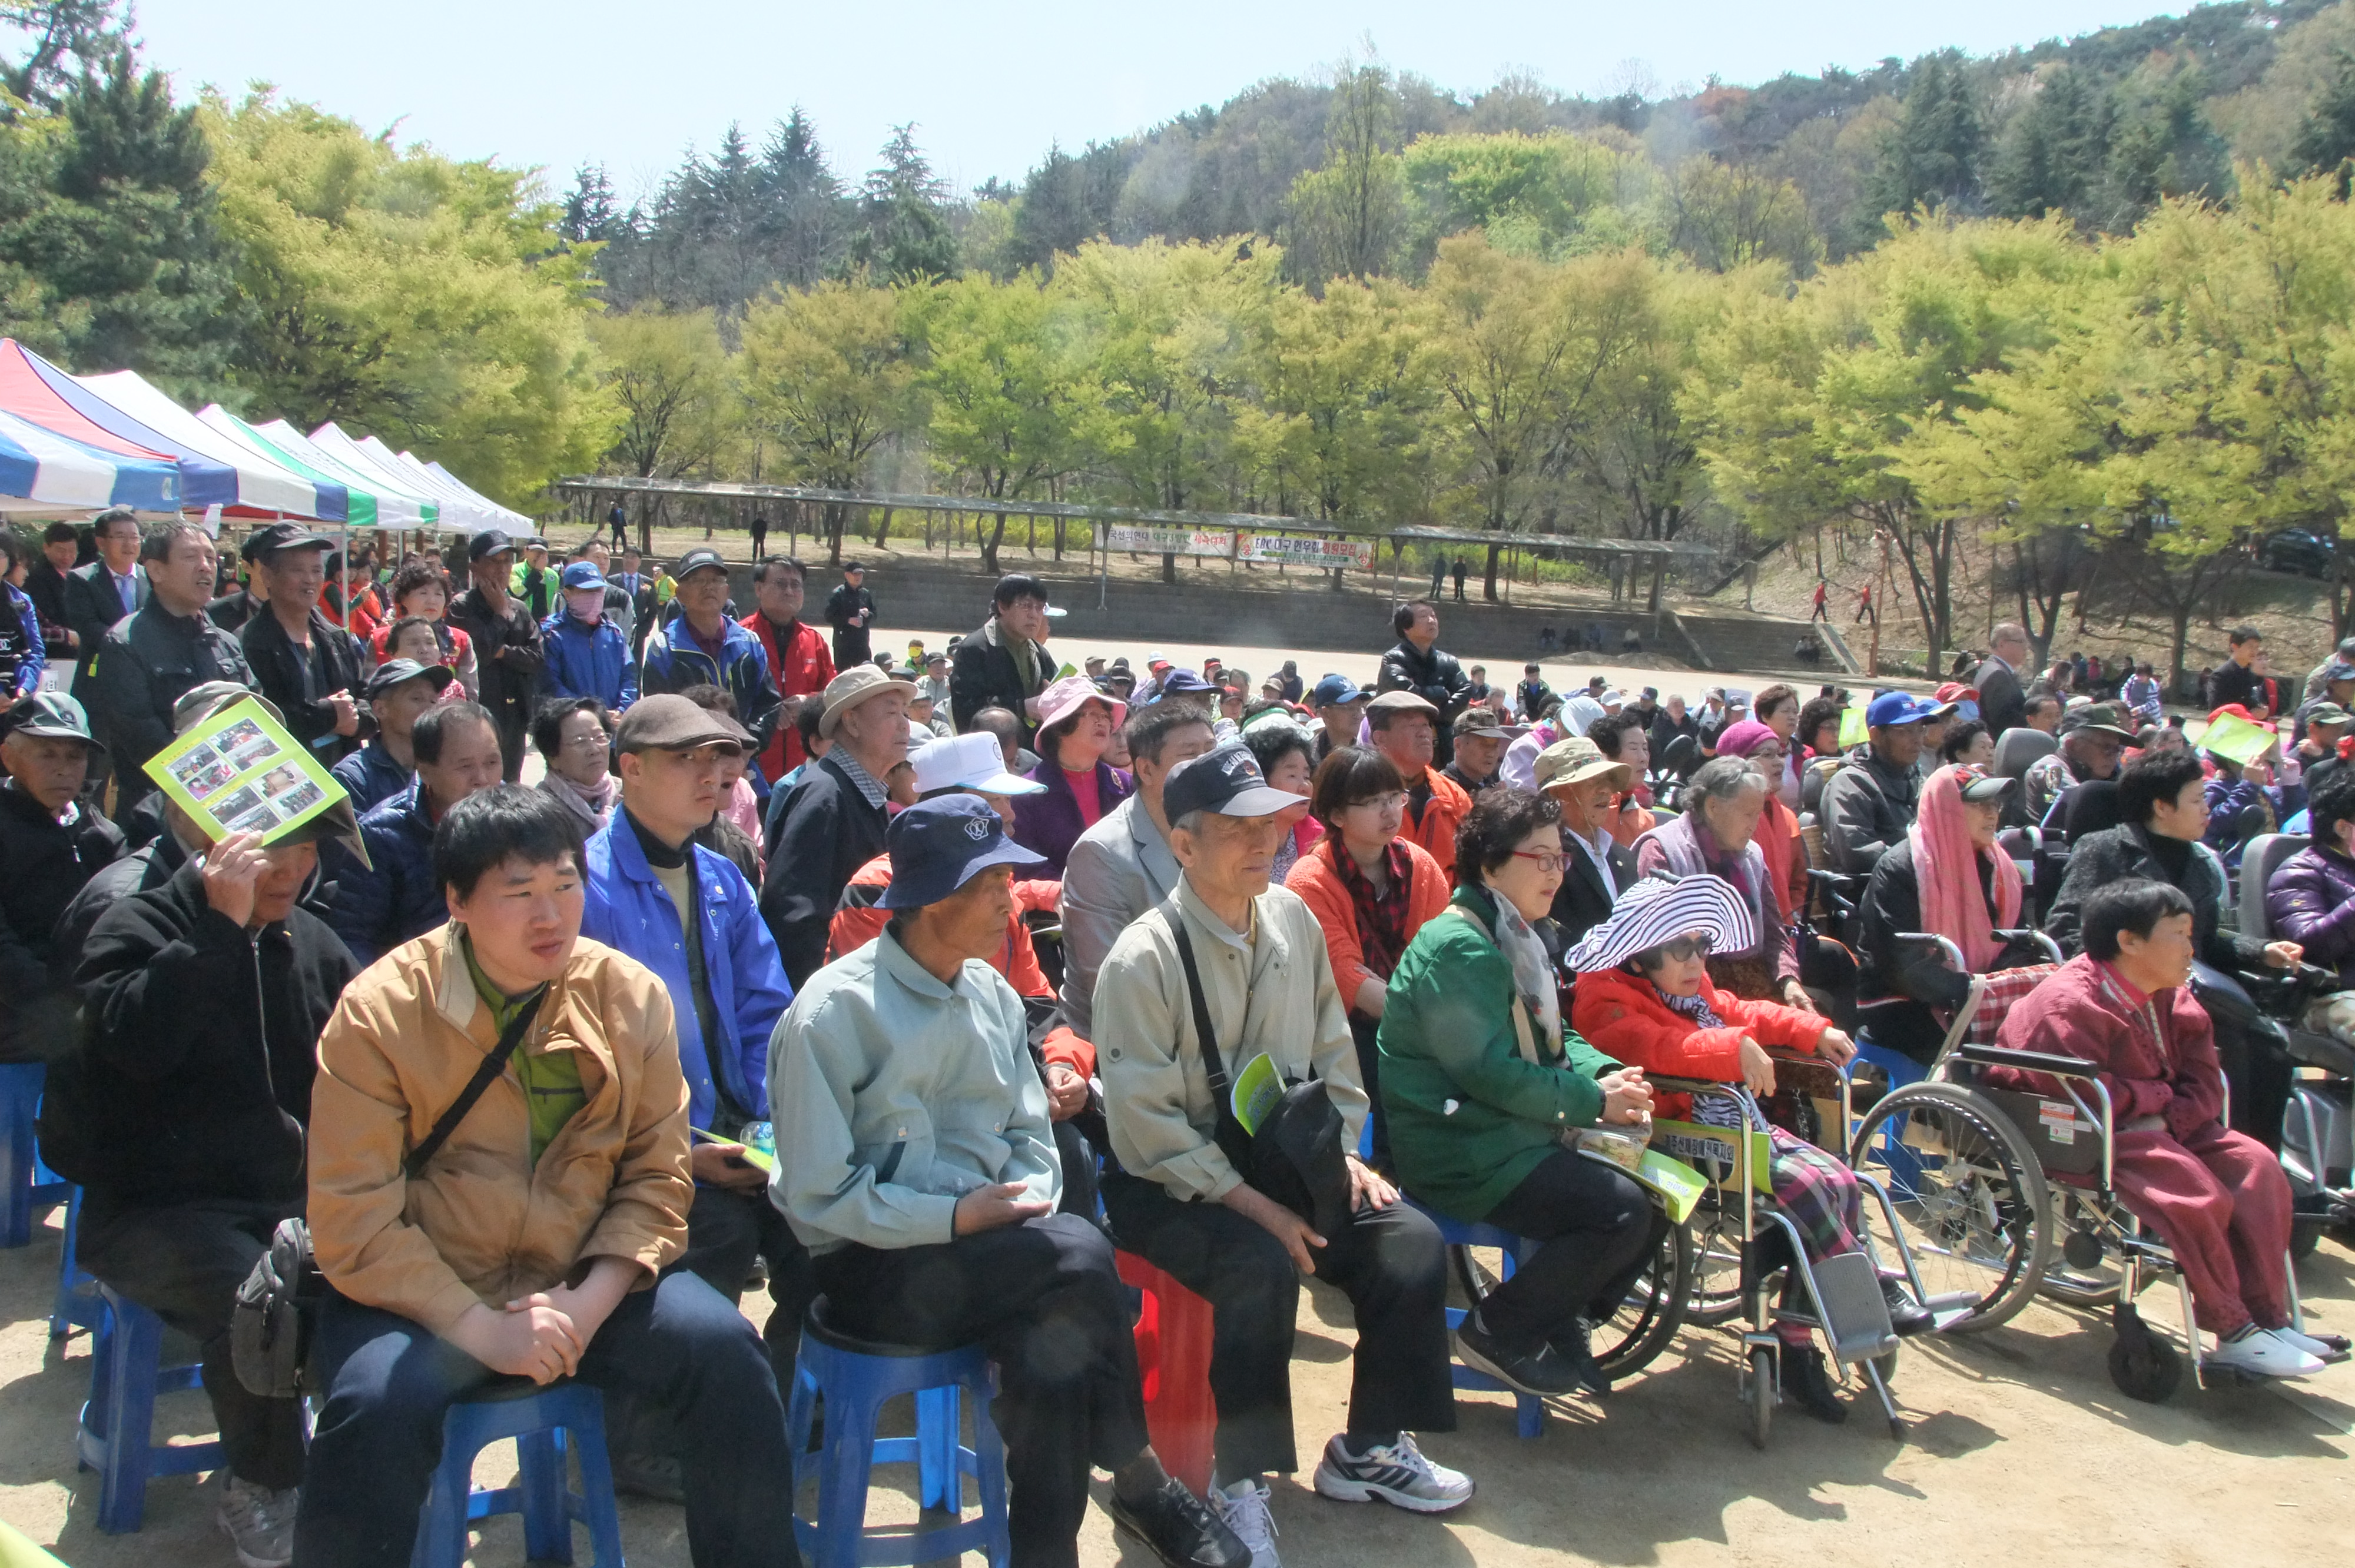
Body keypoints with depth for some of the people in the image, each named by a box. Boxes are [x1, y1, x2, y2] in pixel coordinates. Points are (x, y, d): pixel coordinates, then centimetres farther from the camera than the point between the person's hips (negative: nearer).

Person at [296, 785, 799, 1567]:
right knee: (378, 1405, -31)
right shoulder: (379, 1012, -11)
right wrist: (480, 1328, -21)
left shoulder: (631, 996, -2)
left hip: (588, 1283, 3)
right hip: (421, 1292, -2)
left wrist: (589, 1303, -15)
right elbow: (354, 1220, -13)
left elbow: (656, 1175, 0)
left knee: (724, 1352, -18)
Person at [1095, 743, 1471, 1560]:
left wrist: (1342, 1151, 0)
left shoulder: (1292, 918, 3)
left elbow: (1333, 1052, 13)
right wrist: (1251, 1203, -22)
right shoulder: (1144, 959, -17)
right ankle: (1240, 1477, -13)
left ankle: (1369, 1448, 8)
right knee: (1261, 1263, -33)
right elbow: (1146, 1124, -19)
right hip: (1172, 1182, -6)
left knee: (1412, 1242, -11)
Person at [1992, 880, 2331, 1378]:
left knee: (2256, 1166, -9)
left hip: (2158, 1127, 10)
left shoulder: (2174, 1003, 11)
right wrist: (2159, 1095, -13)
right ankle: (2234, 1334, -16)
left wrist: (2167, 1119, -15)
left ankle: (2268, 1318, -8)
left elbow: (2204, 1082, 7)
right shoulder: (2069, 1005, -19)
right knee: (2196, 1191, -28)